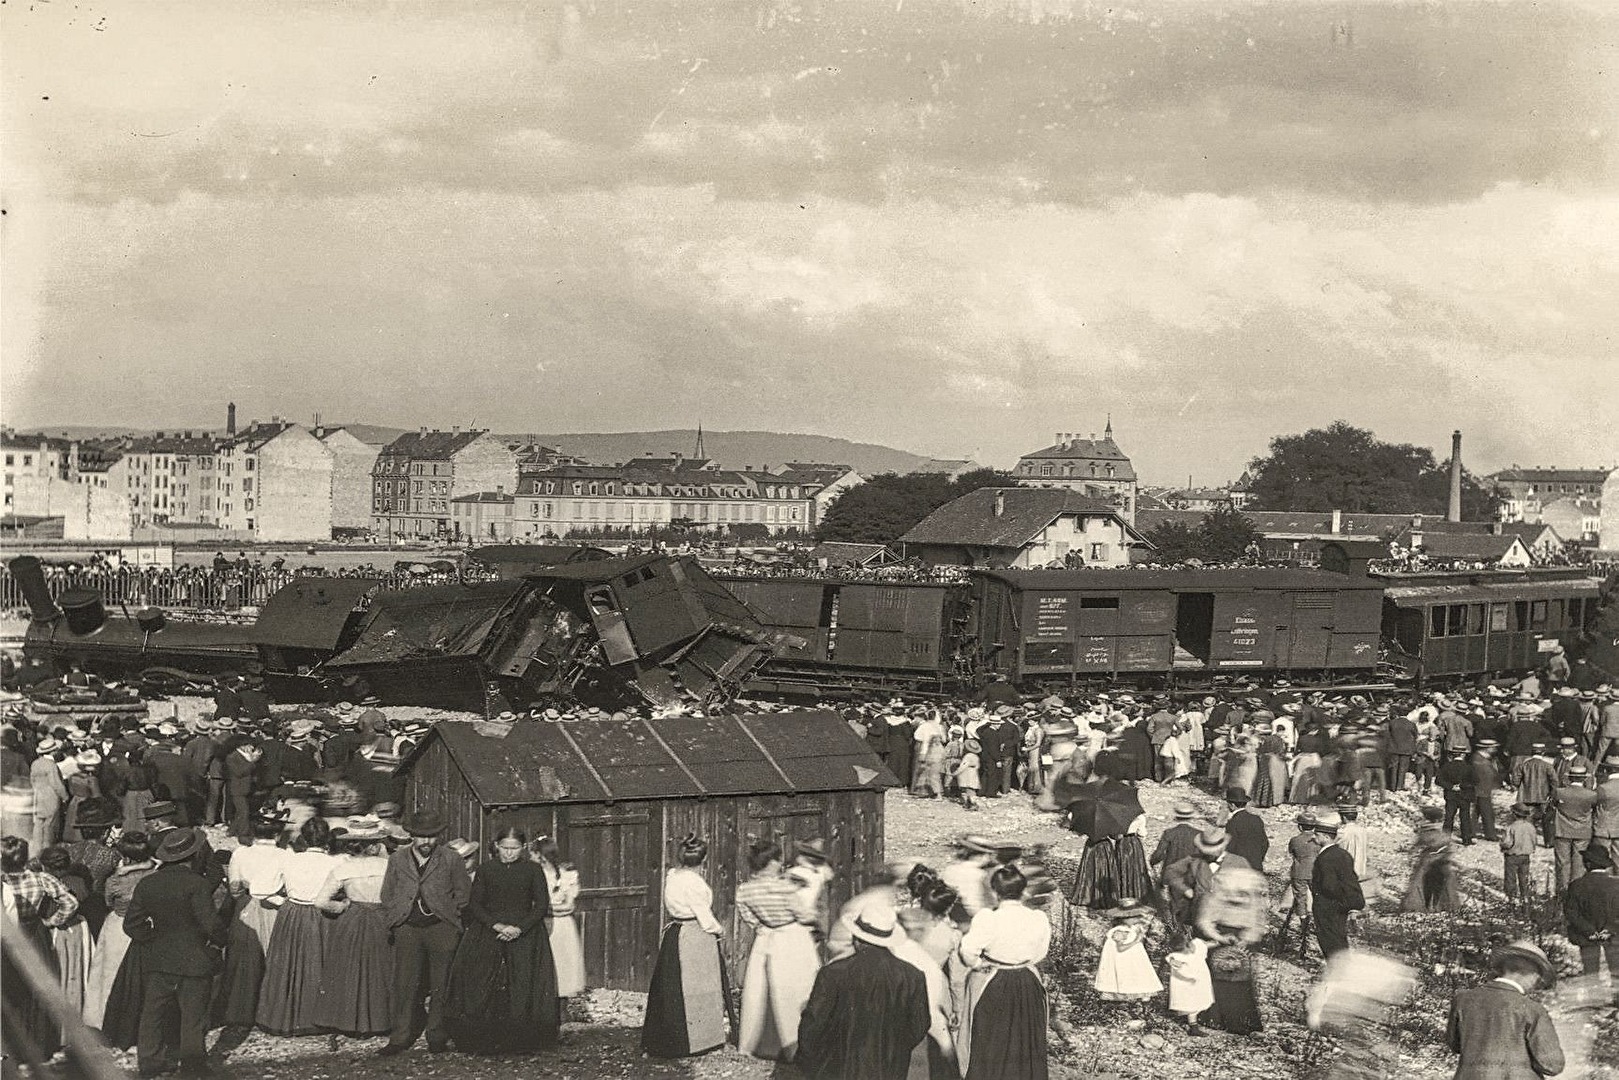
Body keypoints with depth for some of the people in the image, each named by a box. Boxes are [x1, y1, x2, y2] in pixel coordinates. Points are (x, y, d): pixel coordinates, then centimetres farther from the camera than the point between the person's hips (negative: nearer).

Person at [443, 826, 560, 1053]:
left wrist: (519, 928, -13)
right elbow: (474, 905, 3)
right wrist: (496, 925, -13)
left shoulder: (533, 870, 5)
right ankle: (485, 1040, -5)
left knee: (524, 989, -6)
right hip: (488, 936, 1)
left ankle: (522, 1042, -1)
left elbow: (542, 906, 1)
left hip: (525, 934, -1)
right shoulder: (485, 871, 8)